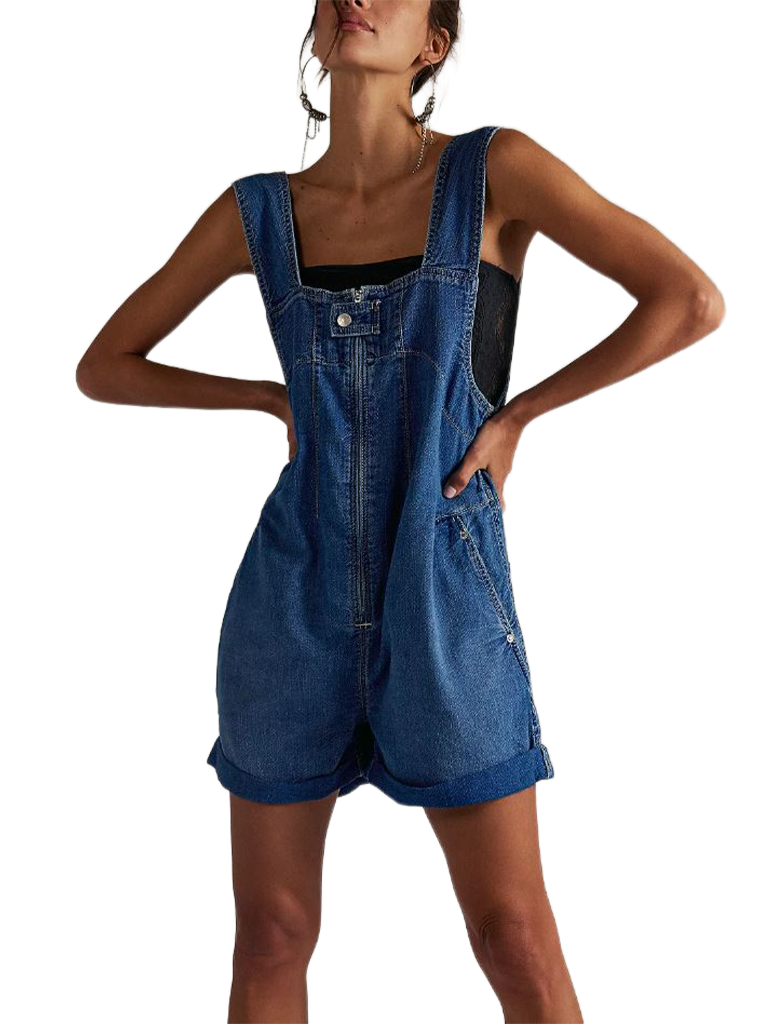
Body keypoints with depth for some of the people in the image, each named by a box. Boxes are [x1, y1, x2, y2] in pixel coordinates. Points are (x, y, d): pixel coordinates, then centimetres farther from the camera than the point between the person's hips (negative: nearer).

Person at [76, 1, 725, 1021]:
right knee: (272, 936, 9)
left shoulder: (495, 168, -3)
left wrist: (515, 414, -6)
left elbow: (693, 301, -7)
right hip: (294, 603, 3)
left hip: (445, 603, -2)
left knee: (517, 942, 2)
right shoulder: (257, 211, 4)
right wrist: (279, 400, 2)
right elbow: (102, 366, 12)